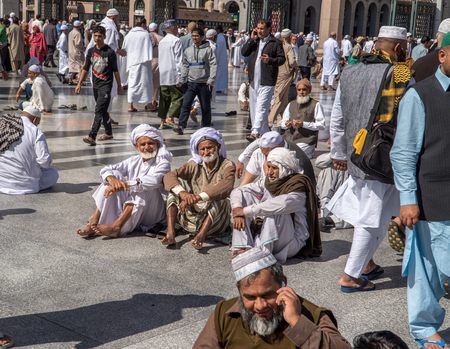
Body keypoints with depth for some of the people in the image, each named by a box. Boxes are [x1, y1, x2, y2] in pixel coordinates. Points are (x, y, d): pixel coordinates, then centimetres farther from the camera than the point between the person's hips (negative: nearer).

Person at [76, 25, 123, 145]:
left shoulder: (110, 52, -7)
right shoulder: (91, 51, 8)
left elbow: (115, 70, -1)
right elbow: (86, 68, 13)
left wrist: (119, 85, 3)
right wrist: (79, 83, 9)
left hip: (106, 85, -6)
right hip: (95, 85, 6)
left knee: (99, 111, -15)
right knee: (103, 111, 16)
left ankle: (92, 137, -23)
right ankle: (109, 133, 32)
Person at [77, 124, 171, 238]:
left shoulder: (163, 164, -5)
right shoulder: (133, 161, 11)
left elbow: (153, 181, -27)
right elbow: (105, 170, 0)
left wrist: (126, 185, -37)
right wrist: (111, 178, -25)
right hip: (129, 208, 4)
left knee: (145, 187, -30)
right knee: (115, 175, -10)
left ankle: (117, 226, -37)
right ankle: (93, 224, -22)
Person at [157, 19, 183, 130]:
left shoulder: (161, 42, 15)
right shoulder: (176, 41, -9)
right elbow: (179, 60, -13)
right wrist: (180, 75, -14)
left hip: (162, 75, 8)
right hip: (173, 75, -8)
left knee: (164, 98, 9)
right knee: (178, 97, -1)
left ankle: (162, 122, 8)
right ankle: (170, 119, -9)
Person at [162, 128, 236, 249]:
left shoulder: (227, 165, -5)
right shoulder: (194, 165, 5)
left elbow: (227, 186, -28)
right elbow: (169, 176, -12)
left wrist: (198, 197, -40)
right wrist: (183, 193, -34)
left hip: (216, 220, -3)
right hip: (192, 220, 3)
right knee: (177, 183, -12)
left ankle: (201, 235, -40)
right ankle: (170, 233, -27)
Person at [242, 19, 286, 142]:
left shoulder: (276, 43, -3)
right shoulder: (255, 41, 15)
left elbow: (282, 59, -5)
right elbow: (244, 53, 7)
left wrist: (270, 60, -22)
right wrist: (251, 39, -2)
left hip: (267, 81, -7)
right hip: (254, 80, 7)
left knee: (261, 108, -14)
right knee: (254, 107, 11)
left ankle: (255, 133, -20)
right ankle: (265, 133, 21)